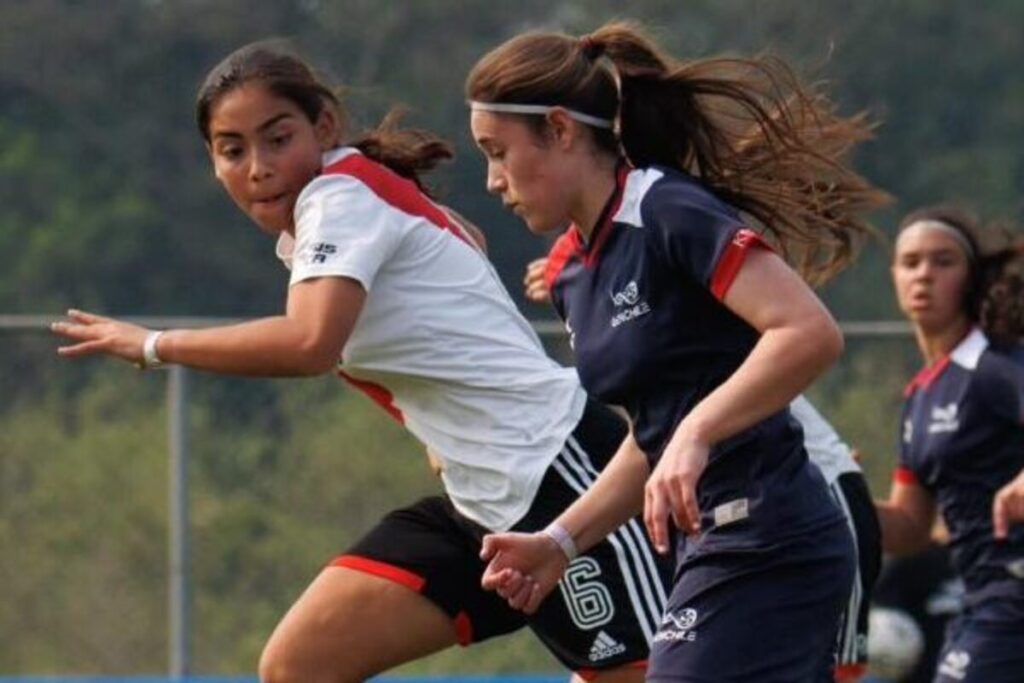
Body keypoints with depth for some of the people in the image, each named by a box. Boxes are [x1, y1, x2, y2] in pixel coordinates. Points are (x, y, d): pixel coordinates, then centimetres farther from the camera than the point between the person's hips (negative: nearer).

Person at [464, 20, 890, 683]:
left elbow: (811, 333, -24)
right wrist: (562, 542, 14)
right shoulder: (571, 272, 15)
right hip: (717, 547, 10)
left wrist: (695, 435, -29)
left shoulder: (668, 212, -12)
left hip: (767, 546, -10)